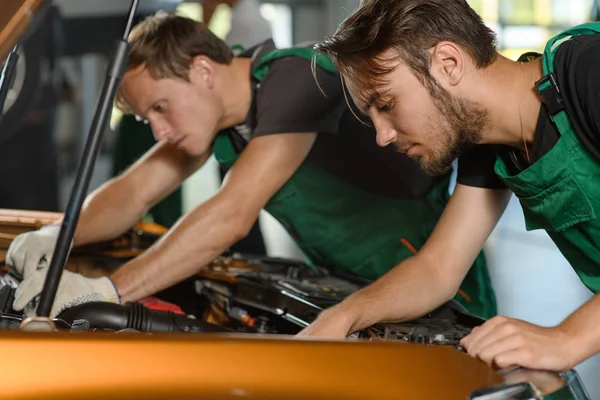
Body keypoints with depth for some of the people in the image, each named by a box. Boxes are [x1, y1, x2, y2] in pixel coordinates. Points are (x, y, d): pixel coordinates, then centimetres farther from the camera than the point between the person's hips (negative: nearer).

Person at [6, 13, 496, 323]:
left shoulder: (294, 78, -30)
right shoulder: (215, 103, -2)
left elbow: (232, 217, -39)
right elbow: (134, 193, 0)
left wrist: (104, 291, -41)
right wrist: (57, 236, -21)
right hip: (351, 293, 8)